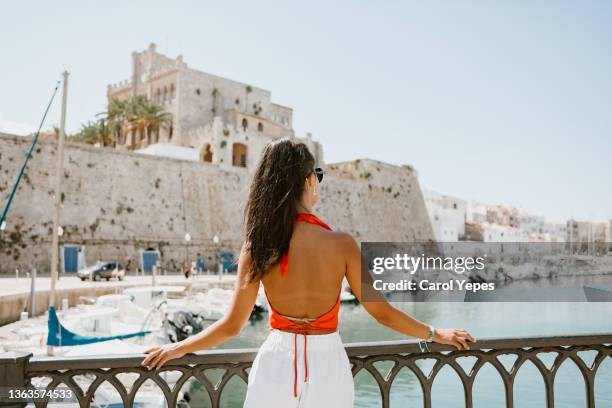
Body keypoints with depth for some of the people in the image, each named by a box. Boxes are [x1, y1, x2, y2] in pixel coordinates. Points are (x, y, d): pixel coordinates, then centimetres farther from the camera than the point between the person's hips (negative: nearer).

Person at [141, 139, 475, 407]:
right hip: (327, 365, 0)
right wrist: (435, 334, 11)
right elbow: (381, 312, -6)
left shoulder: (257, 247, -11)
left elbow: (232, 325, -7)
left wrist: (177, 348, 10)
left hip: (275, 365, 1)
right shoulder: (341, 244, -14)